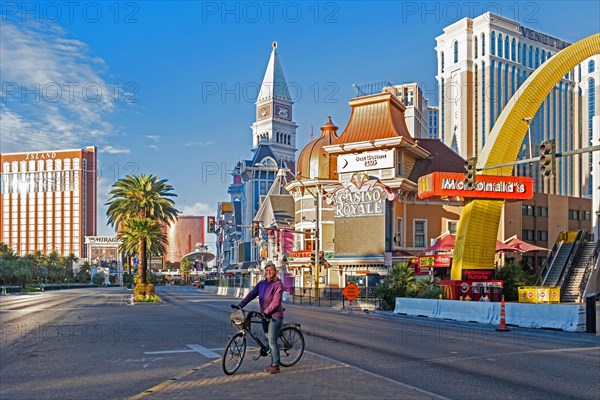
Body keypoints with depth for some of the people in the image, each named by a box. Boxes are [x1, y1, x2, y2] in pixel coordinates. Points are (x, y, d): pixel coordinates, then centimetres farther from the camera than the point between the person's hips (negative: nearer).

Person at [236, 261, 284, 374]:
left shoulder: (278, 284, -11)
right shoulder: (261, 284, 9)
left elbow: (275, 301, -19)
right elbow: (251, 295, 4)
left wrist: (266, 312, -27)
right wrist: (239, 306, -5)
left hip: (275, 316, -6)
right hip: (265, 316, 7)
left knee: (272, 341, -9)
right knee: (270, 340, 12)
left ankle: (275, 365, -3)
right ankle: (273, 362, 21)